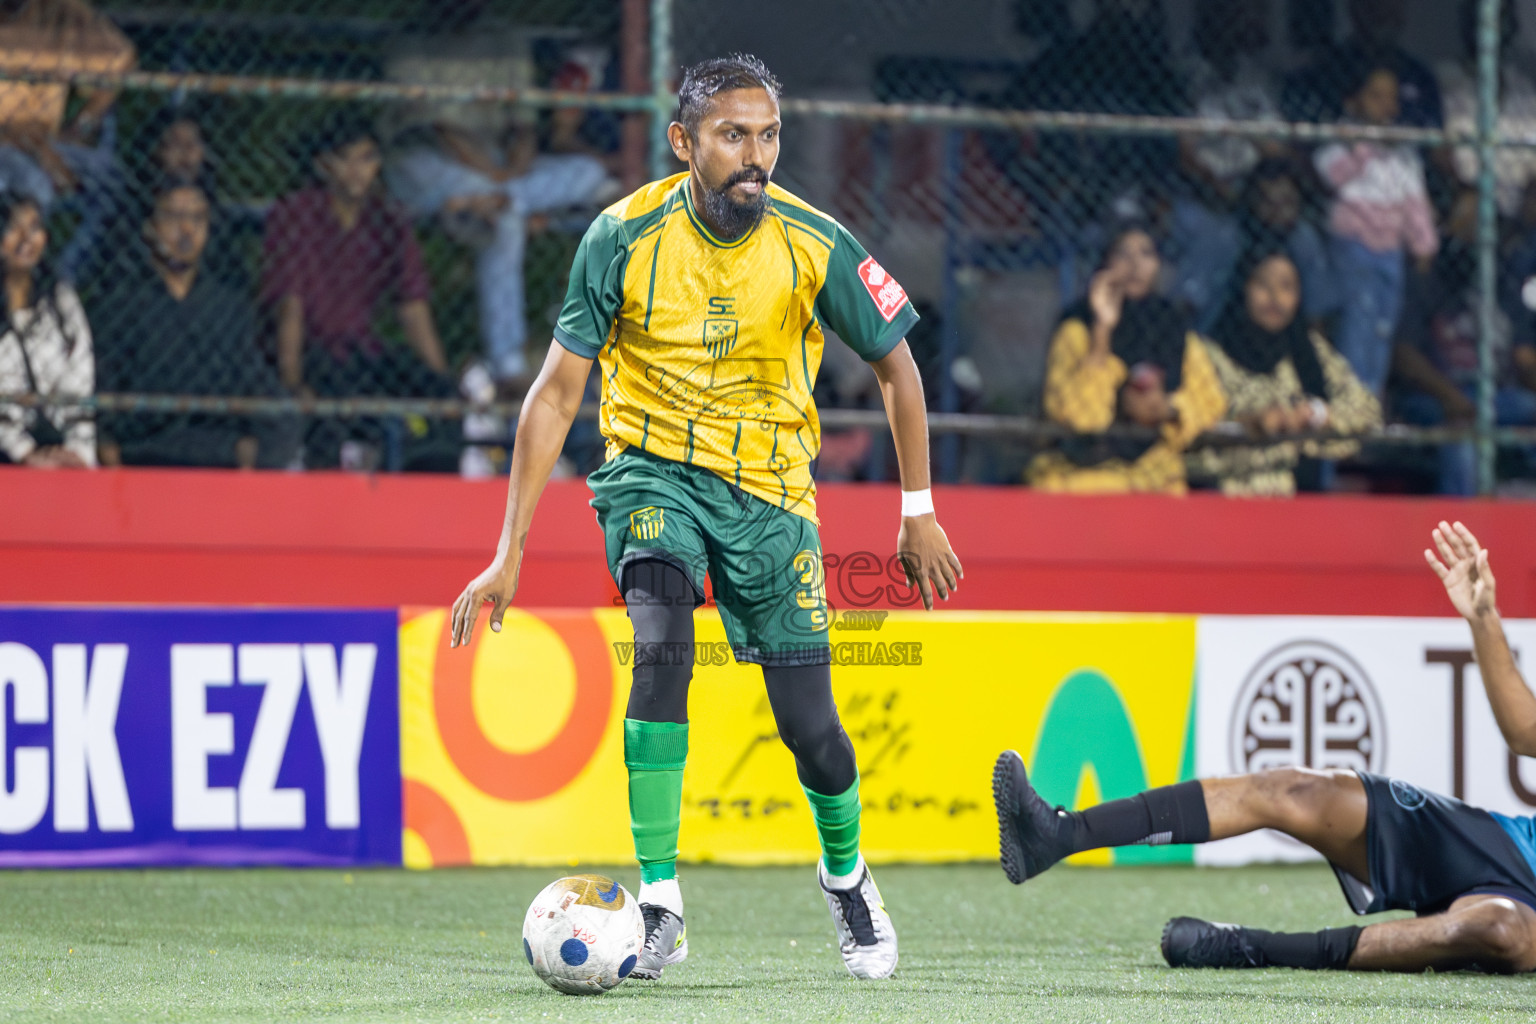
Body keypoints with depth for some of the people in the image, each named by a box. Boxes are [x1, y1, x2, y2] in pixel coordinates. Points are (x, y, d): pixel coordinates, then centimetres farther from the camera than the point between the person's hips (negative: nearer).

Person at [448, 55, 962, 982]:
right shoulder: (625, 238, -15)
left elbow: (897, 365, 3)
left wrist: (919, 513, 3)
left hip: (769, 483, 1)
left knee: (811, 727, -3)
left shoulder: (812, 245, -13)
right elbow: (556, 393, -9)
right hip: (653, 469, -1)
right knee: (662, 644, -30)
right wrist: (509, 554, -12)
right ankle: (659, 903, -26)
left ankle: (846, 878, 30)